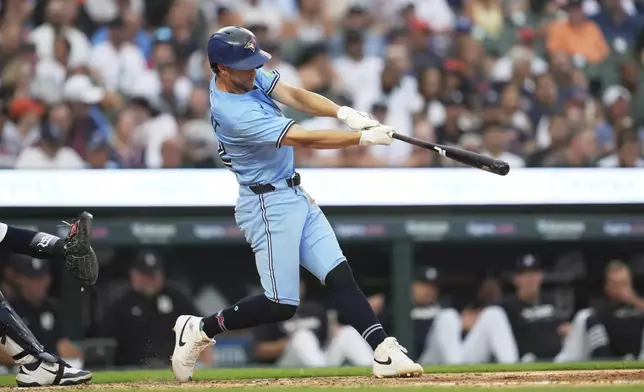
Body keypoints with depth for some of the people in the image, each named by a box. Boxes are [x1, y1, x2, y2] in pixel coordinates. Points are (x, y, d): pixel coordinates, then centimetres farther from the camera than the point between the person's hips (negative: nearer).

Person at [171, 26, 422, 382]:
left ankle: (385, 354, -7)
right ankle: (200, 330, 10)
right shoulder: (234, 112, -26)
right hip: (268, 204, -9)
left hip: (295, 196, 9)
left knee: (339, 275, -1)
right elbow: (304, 139, -25)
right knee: (281, 304, -7)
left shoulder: (247, 76, 1)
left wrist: (343, 113, -21)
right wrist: (364, 138, -22)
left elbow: (294, 96, -4)